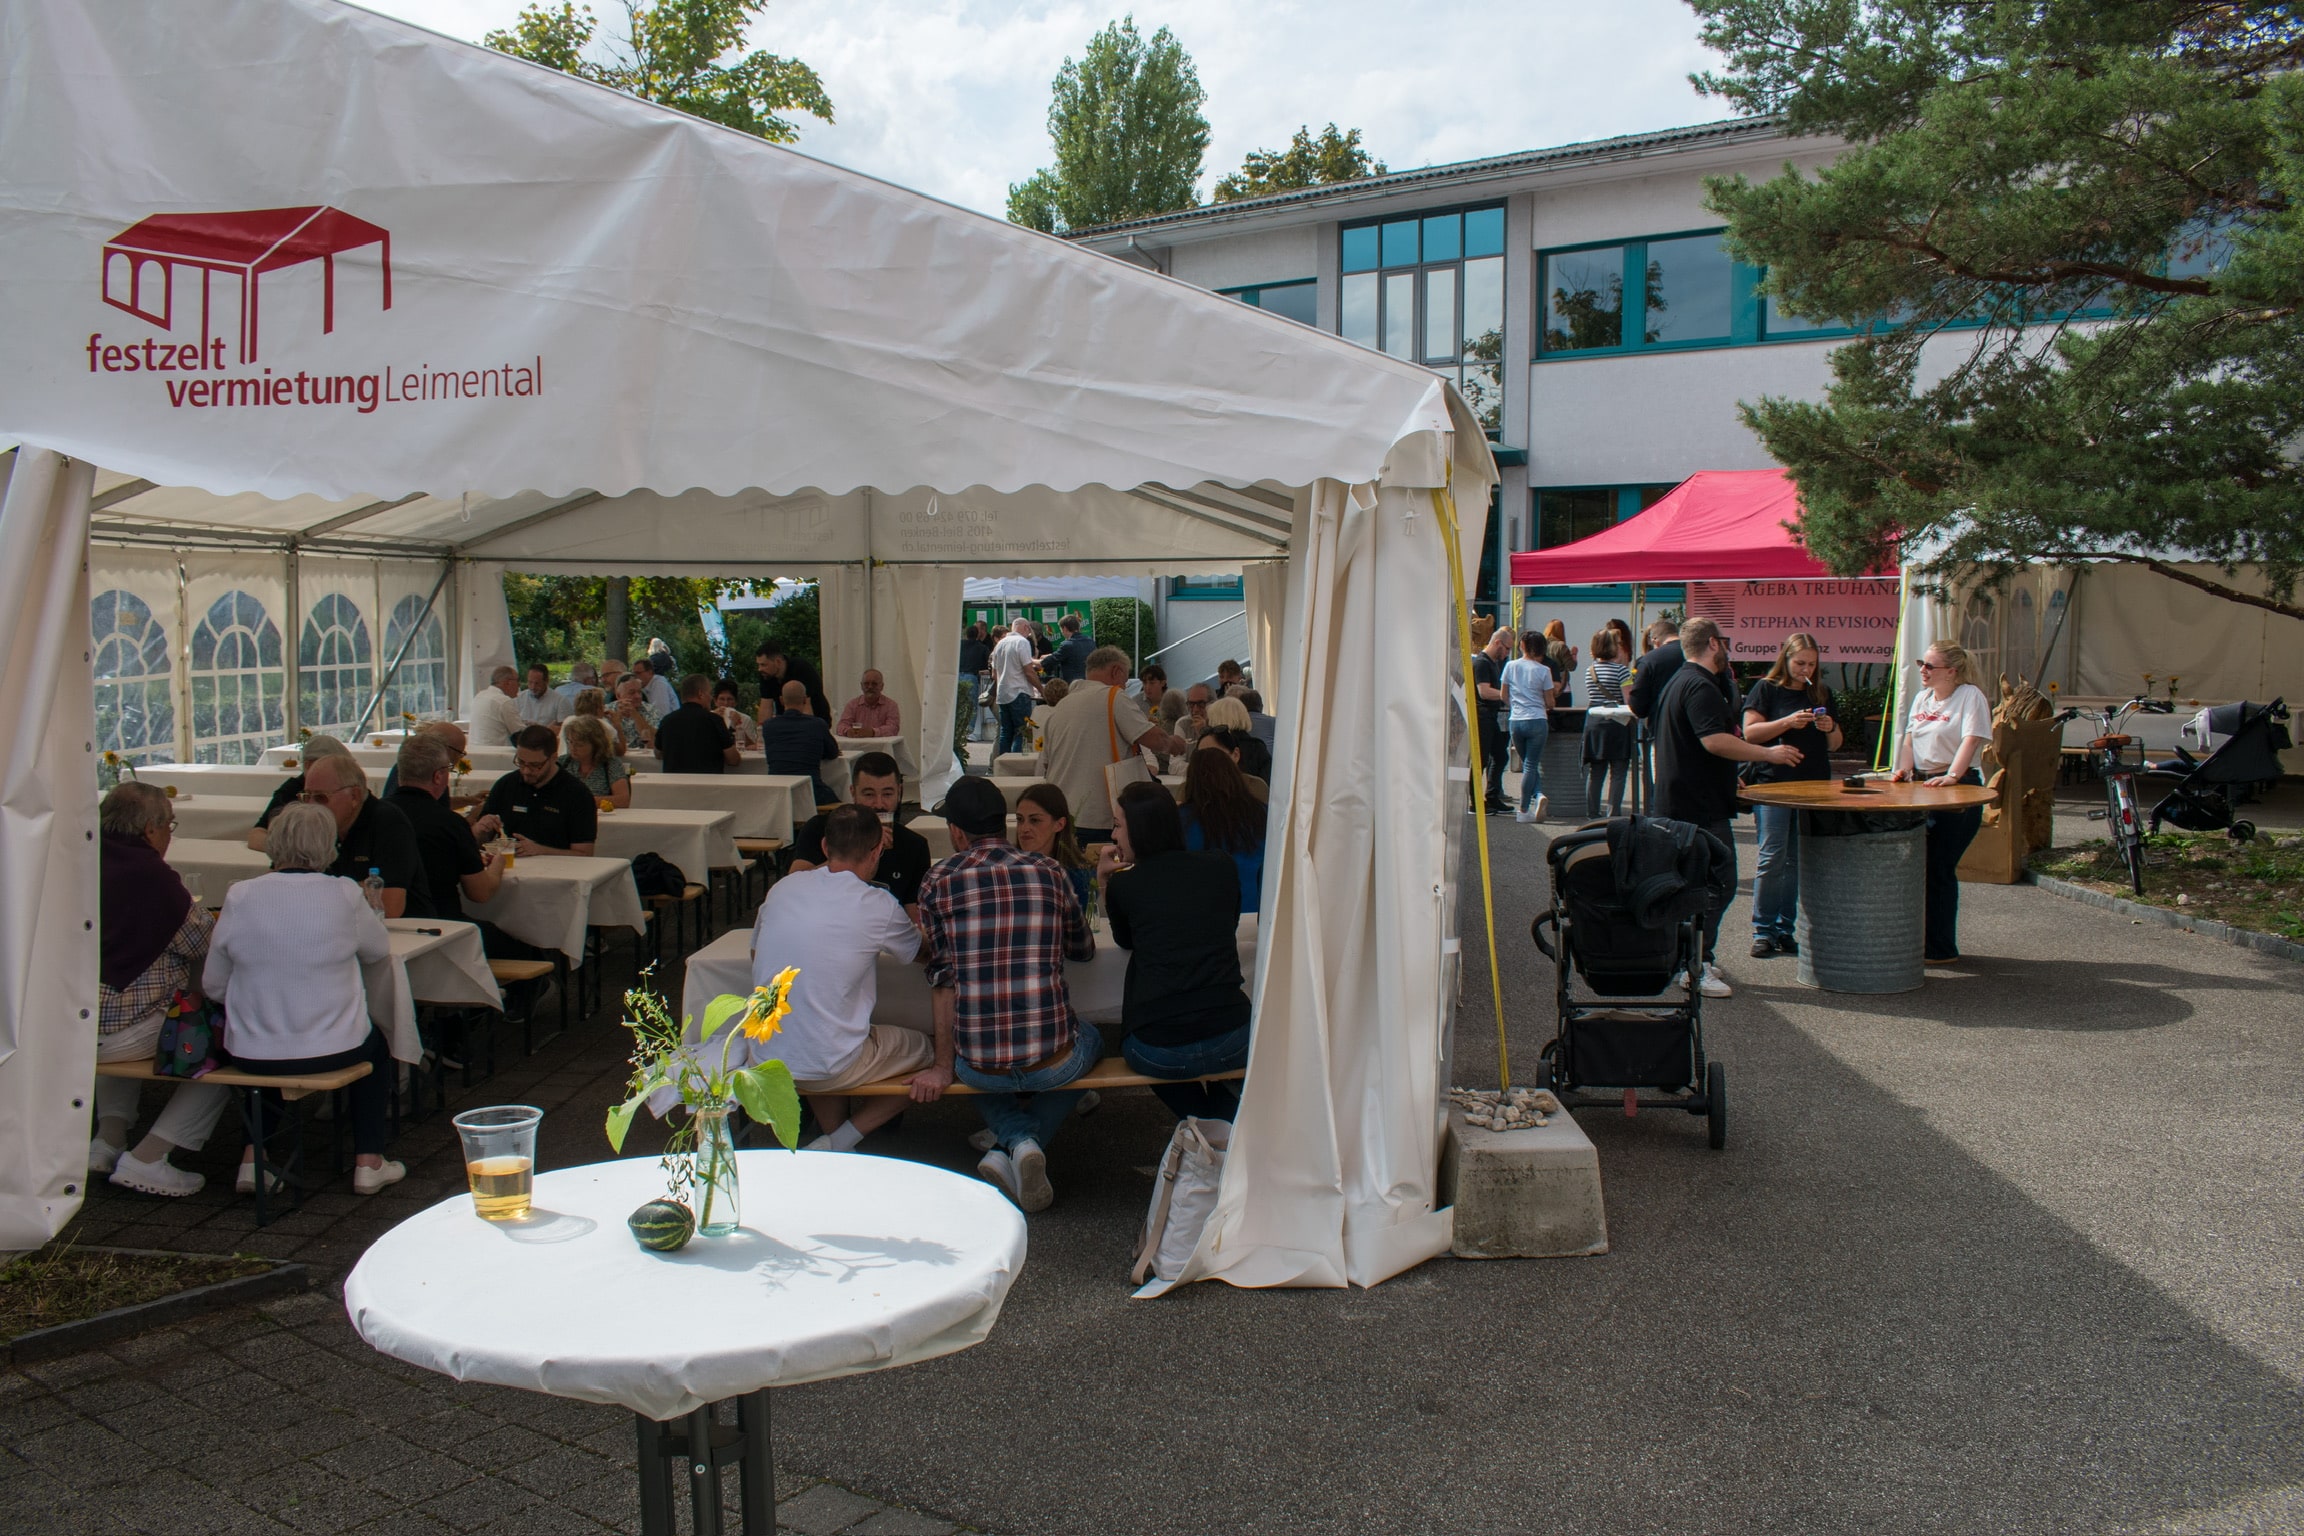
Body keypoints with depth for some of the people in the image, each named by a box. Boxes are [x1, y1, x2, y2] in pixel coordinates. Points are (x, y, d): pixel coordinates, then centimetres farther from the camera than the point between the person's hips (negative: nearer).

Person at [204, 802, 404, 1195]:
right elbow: (380, 950, 7)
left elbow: (213, 985, 0)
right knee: (375, 1044, 32)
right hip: (332, 1051, -2)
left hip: (251, 1057, 2)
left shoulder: (240, 897, -8)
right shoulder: (345, 896, -11)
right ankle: (368, 1162, 26)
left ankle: (253, 1157, 26)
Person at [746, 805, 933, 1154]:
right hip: (826, 1067, -6)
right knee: (933, 1051, 15)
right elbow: (918, 951, 9)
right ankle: (838, 1144, 6)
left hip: (763, 1060, 6)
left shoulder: (783, 887, 2)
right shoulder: (877, 905, -11)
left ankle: (833, 1135, 21)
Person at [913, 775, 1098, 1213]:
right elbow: (1085, 949, 17)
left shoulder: (938, 882, -2)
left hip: (979, 1067, 1)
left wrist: (943, 1068, 7)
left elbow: (943, 980, -2)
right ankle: (1024, 1147, 12)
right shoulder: (1049, 872, 2)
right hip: (1054, 1061, -1)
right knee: (1089, 1040, 37)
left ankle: (1016, 1139, 10)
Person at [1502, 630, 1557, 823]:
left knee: (1528, 764, 14)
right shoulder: (1543, 670, -4)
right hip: (1537, 721, -2)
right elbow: (1549, 702, 1)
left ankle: (1539, 795, -3)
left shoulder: (1510, 666, 1)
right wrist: (1547, 706, 23)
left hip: (1515, 721, 2)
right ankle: (1531, 803, 0)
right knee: (1531, 764, 2)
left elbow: (1504, 696, 9)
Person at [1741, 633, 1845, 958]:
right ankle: (1763, 931, -2)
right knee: (1773, 857, -8)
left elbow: (1834, 746, 20)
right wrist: (1788, 722, -17)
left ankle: (1786, 930, 10)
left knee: (1799, 860, 4)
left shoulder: (1821, 694, 17)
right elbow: (1750, 732, -7)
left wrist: (1830, 729, -1)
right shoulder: (1766, 689, 3)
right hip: (1773, 784, -5)